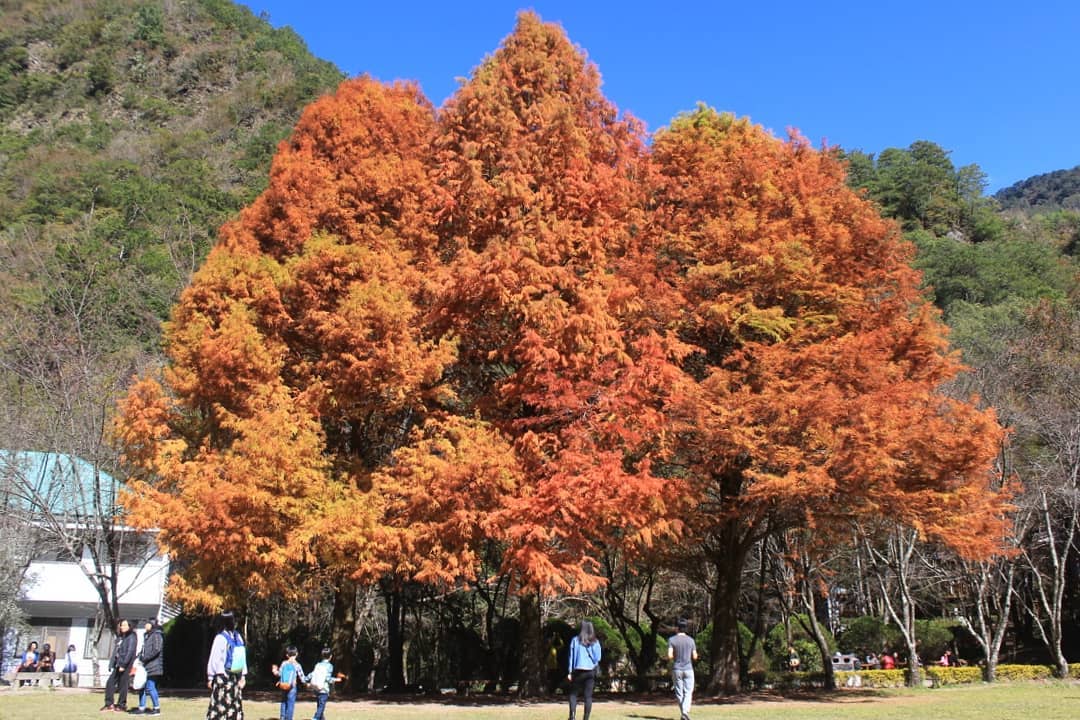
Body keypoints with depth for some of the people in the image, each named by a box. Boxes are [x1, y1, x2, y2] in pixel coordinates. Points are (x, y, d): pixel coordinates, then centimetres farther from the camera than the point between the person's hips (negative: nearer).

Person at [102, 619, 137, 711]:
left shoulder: (131, 637, -7)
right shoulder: (120, 637, 17)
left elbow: (130, 652, -15)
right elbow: (116, 651, 17)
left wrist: (123, 665, -20)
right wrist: (112, 664, 9)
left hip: (126, 665, -8)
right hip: (118, 665, 8)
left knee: (122, 685, -2)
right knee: (110, 682, 5)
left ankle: (122, 705, 6)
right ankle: (109, 704, 11)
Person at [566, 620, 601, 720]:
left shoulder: (576, 640, -2)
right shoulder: (595, 642, 2)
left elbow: (571, 656, -1)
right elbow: (598, 658, -1)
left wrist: (569, 672, 1)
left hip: (578, 670, -1)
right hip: (591, 671, 1)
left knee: (573, 694, 9)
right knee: (588, 696, 5)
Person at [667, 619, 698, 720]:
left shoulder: (672, 640, -6)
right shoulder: (691, 640, 0)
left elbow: (669, 656, -14)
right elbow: (695, 657, 1)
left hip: (676, 670, 0)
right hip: (688, 669, 0)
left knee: (679, 693, 10)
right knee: (688, 693, 0)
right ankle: (685, 711, -20)